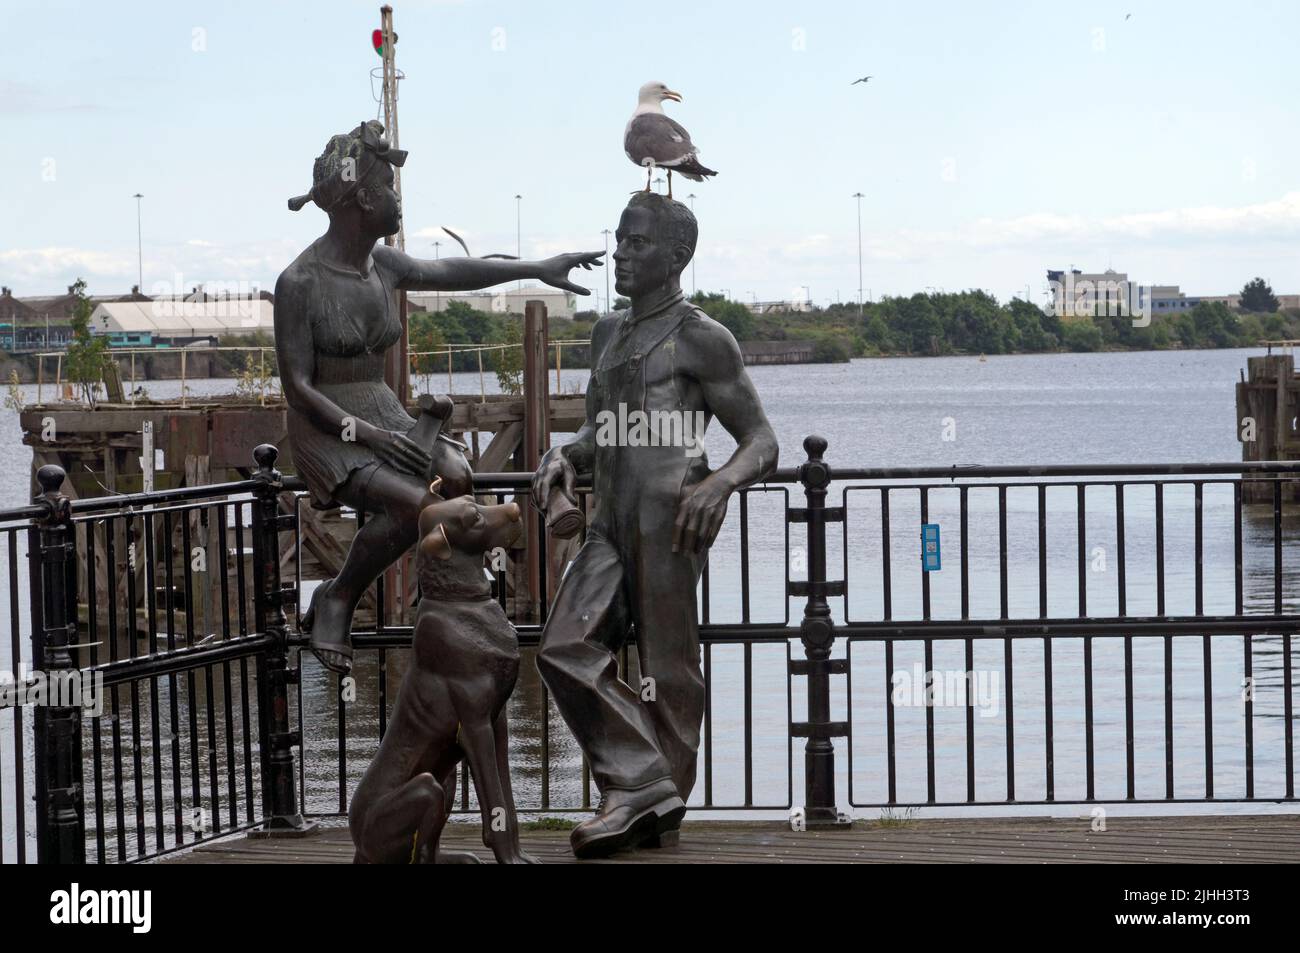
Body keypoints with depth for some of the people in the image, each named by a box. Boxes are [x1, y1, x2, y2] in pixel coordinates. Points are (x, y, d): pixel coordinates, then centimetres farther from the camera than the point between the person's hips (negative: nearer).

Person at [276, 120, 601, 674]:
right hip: (327, 431, -7)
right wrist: (367, 434, -24)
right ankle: (338, 599, -9)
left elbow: (449, 273, 24)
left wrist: (537, 269, 25)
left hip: (383, 414, 7)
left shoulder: (381, 265, 8)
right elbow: (297, 387, -15)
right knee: (415, 504, -31)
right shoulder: (300, 283, -14)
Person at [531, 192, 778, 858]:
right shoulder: (608, 334, 21)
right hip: (610, 525, 8)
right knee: (566, 648, -8)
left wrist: (719, 483, -25)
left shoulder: (701, 340, -3)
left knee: (667, 670, -3)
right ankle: (638, 788, -6)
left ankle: (658, 813, 4)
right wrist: (564, 458, 9)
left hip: (670, 520, -7)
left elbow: (761, 443, -4)